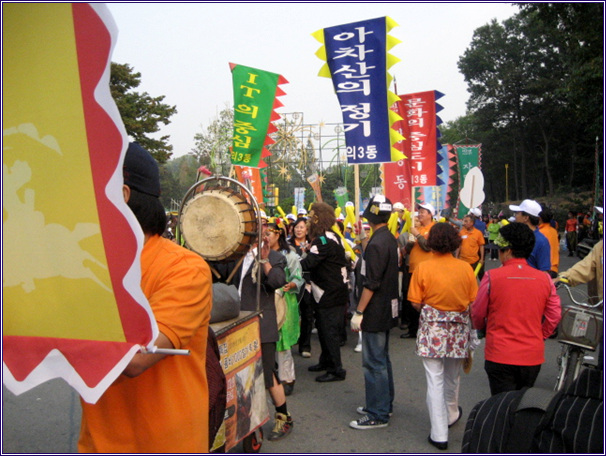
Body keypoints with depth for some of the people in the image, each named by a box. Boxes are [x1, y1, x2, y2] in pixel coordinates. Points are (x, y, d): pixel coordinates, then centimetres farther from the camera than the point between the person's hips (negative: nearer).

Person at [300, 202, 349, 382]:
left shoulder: (324, 240, -21)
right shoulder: (332, 236, 11)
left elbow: (307, 264, -27)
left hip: (330, 293, -11)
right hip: (329, 291, 11)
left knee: (329, 330, -3)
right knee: (323, 327, 20)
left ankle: (336, 370, 6)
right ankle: (326, 361, 34)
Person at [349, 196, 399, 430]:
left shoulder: (376, 243, -21)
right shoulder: (390, 239, 8)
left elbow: (371, 284, -23)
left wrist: (358, 312, -19)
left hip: (375, 311, -10)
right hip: (387, 308, 10)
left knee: (374, 362, -2)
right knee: (382, 359, 19)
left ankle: (377, 415, 7)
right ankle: (384, 404, 31)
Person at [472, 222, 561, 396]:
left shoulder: (492, 277, -13)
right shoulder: (544, 279, -4)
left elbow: (477, 314, -3)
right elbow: (554, 315, 4)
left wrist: (482, 329, 18)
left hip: (499, 356, -3)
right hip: (533, 357, 4)